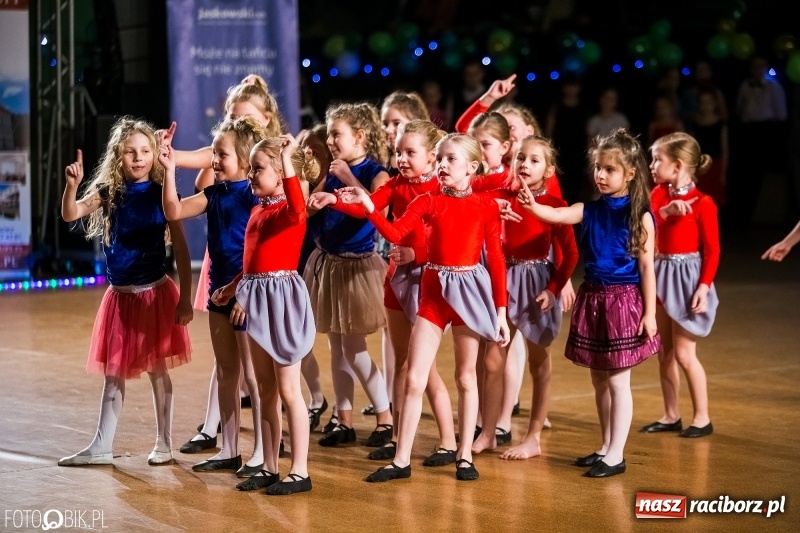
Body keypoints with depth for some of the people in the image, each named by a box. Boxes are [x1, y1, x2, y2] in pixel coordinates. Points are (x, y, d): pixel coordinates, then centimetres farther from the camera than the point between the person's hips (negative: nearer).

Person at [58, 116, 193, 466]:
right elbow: (70, 215, -12)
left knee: (157, 369, 5)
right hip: (120, 294, 3)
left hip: (155, 293, -3)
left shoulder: (161, 193, -6)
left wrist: (185, 299, -9)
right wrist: (72, 185, -32)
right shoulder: (108, 191, 0)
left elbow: (181, 249, -5)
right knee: (113, 373, 10)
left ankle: (164, 445, 17)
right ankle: (101, 447, 16)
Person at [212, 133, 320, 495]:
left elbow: (297, 207, -39)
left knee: (288, 389, -4)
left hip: (282, 296, -9)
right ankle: (269, 468, 19)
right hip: (257, 299, 9)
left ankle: (299, 472, 2)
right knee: (265, 390, 12)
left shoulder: (289, 210, -13)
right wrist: (234, 288, 25)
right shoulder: (257, 209, 12)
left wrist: (288, 160, -38)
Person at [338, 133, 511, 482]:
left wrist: (501, 312, -3)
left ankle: (465, 456, 18)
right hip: (433, 290, 2)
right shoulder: (429, 202, 2)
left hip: (469, 289, -2)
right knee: (414, 378, -1)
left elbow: (496, 259, -2)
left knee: (465, 377, 9)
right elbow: (395, 233, -11)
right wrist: (368, 205, -23)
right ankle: (401, 460, 5)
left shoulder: (486, 206, -3)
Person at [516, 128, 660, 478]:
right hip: (591, 298, 6)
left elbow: (647, 266, -8)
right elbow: (556, 215, -10)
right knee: (599, 380, 13)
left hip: (623, 300, -6)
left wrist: (649, 312, -10)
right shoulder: (590, 210, 5)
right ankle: (606, 447, 25)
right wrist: (532, 205, -31)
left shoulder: (640, 216, -8)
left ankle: (616, 455, 4)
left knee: (617, 381, -2)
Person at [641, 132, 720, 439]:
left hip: (686, 277, -7)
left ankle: (702, 418, 6)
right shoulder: (659, 194, 6)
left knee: (684, 353, -4)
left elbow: (712, 250, -12)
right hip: (660, 275, 7)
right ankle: (671, 416, 20)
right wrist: (665, 211, -21)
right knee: (664, 352, 11)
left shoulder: (702, 203, -13)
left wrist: (704, 287, -18)